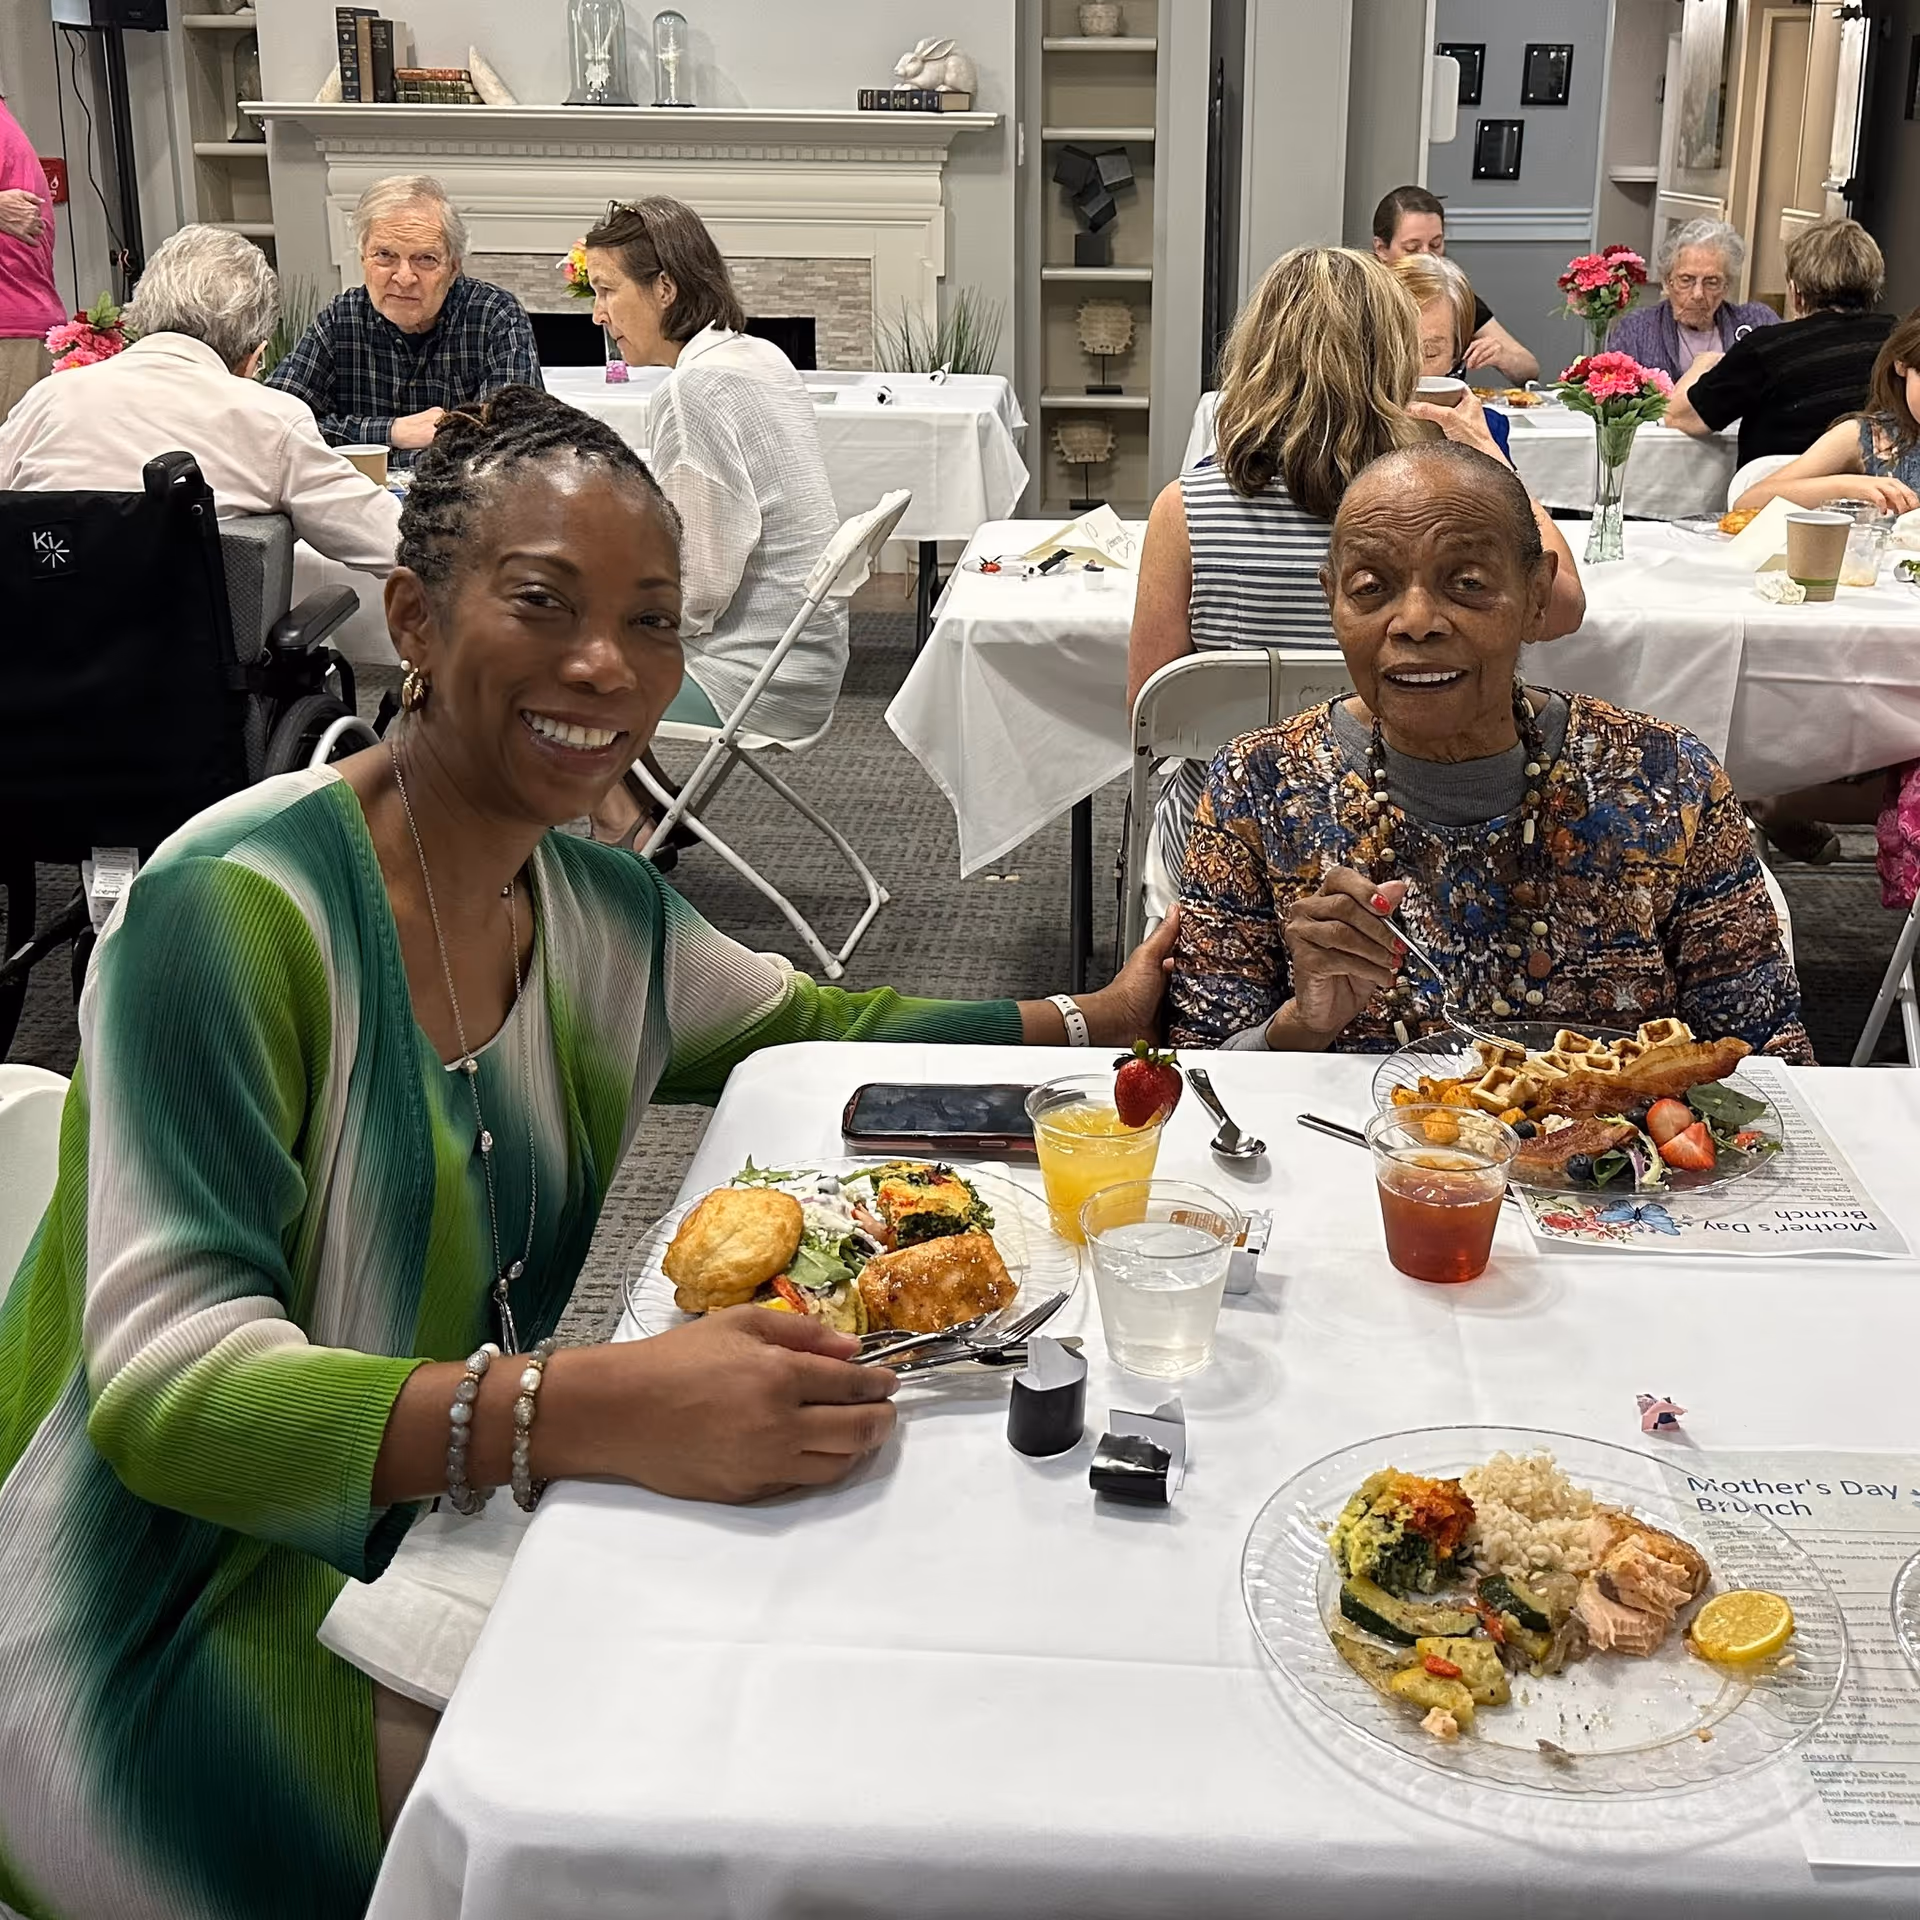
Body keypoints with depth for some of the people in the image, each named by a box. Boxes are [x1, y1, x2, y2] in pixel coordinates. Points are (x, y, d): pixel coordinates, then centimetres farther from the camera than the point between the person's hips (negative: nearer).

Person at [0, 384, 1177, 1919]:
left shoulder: (603, 906, 2)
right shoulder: (236, 910, -22)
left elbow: (798, 1025, 22)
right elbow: (168, 1384, -28)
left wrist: (1089, 1023, 12)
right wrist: (593, 1413, -42)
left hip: (443, 1552, 7)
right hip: (170, 1650, -7)